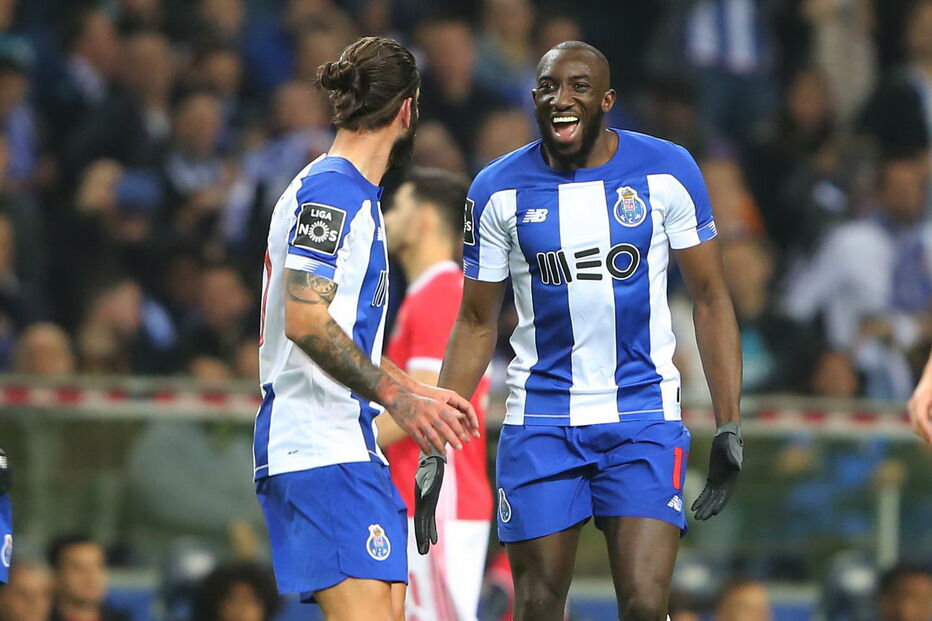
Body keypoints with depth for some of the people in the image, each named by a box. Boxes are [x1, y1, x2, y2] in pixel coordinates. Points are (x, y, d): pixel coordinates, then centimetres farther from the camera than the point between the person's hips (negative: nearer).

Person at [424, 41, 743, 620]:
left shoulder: (667, 171, -3)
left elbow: (710, 298, 4)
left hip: (645, 420, -1)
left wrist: (730, 425, -3)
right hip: (541, 417, 1)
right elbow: (477, 323, 8)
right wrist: (434, 445, 3)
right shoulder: (499, 190, 0)